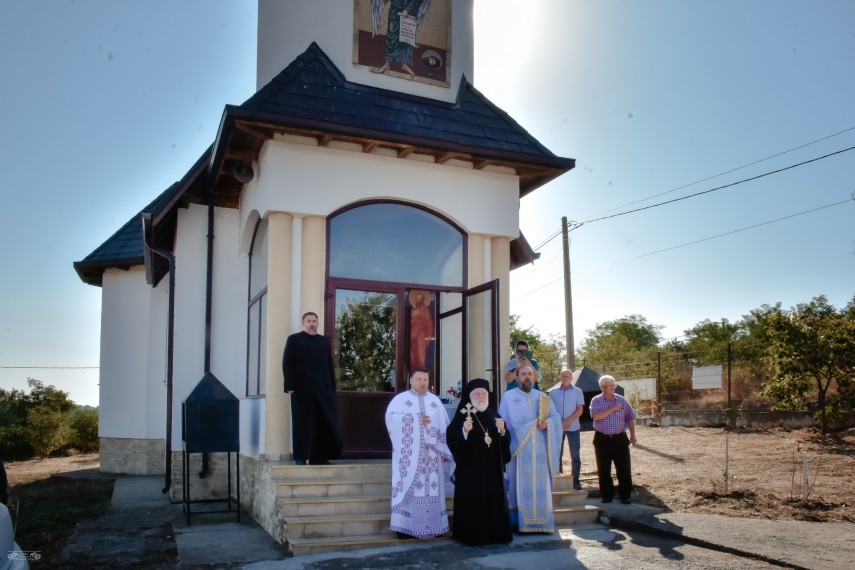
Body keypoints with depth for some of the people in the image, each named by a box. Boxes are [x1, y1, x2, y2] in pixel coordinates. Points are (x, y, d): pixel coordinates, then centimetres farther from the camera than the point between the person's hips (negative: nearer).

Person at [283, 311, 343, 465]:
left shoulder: (324, 341, 15)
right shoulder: (293, 339, 6)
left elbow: (330, 365, 14)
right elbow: (287, 364, -1)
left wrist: (332, 386, 7)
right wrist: (290, 386, -11)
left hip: (322, 388, 3)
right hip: (302, 388, -3)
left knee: (324, 423, 1)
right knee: (303, 422, 1)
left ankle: (319, 456, 7)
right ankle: (300, 457, 7)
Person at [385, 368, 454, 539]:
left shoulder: (435, 401, 15)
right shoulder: (400, 399, 3)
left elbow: (444, 426, 11)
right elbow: (391, 417, -14)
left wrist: (445, 450, 2)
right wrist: (416, 419, -14)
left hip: (432, 453, 3)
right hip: (410, 453, -3)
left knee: (432, 487, 2)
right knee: (410, 487, -6)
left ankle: (433, 525, 7)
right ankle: (406, 526, -4)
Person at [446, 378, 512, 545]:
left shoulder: (494, 416, 11)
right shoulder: (462, 416, -2)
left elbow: (506, 441, 9)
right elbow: (451, 438, -12)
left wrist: (502, 430, -11)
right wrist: (464, 431, -29)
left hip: (492, 467, 4)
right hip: (470, 467, -4)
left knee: (494, 499, 5)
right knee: (471, 501, -5)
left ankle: (495, 533, 14)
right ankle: (471, 535, 4)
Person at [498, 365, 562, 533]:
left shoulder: (543, 397, 15)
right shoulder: (508, 397, 4)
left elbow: (556, 417, 8)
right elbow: (504, 423, 0)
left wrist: (547, 423, -12)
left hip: (539, 448, 3)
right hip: (520, 448, -3)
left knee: (540, 484, 2)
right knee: (522, 485, -5)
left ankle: (541, 521, 6)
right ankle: (522, 522, -2)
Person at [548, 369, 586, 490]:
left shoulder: (578, 392, 2)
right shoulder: (553, 392, 5)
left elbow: (580, 410, -4)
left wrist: (567, 421, -15)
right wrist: (559, 423, -10)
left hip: (573, 428, -1)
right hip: (557, 428, 1)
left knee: (575, 455, 3)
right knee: (557, 454, 4)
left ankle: (576, 480, 9)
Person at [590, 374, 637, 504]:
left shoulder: (622, 400, 6)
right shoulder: (596, 400, -1)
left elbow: (630, 418, 10)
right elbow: (596, 416, -18)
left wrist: (632, 435, 3)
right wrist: (613, 409, -15)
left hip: (620, 439, 1)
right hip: (602, 439, -1)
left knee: (624, 468, 0)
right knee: (604, 469, 5)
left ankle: (625, 496, 10)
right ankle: (607, 496, 16)